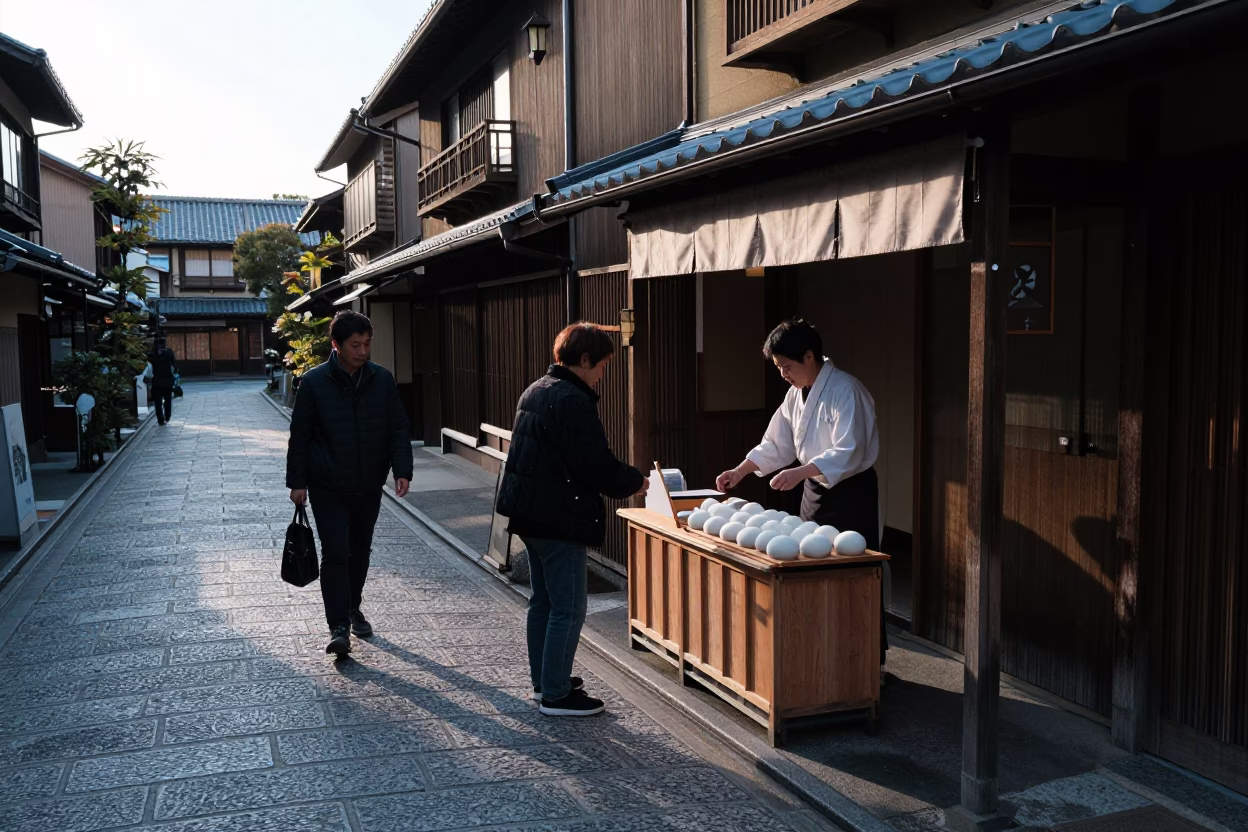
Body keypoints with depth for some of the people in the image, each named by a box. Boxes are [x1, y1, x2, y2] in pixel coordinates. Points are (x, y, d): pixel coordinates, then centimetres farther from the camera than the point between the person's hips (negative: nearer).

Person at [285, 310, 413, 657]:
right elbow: (299, 435, -4)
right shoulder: (314, 382, -10)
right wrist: (297, 482, -6)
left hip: (369, 486, 3)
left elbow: (398, 429, 0)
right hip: (328, 488, -3)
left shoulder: (382, 379, -3)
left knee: (360, 552, 16)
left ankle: (353, 608, 36)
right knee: (335, 554, -8)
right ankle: (339, 627, -3)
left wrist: (402, 470, -12)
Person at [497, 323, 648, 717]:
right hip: (560, 519, -10)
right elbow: (597, 466, -22)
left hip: (530, 514, 10)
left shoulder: (535, 391, 12)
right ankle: (556, 695, 6)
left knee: (543, 600, 19)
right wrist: (634, 481, -3)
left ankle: (543, 680, 30)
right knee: (568, 608, -1)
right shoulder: (573, 402, -19)